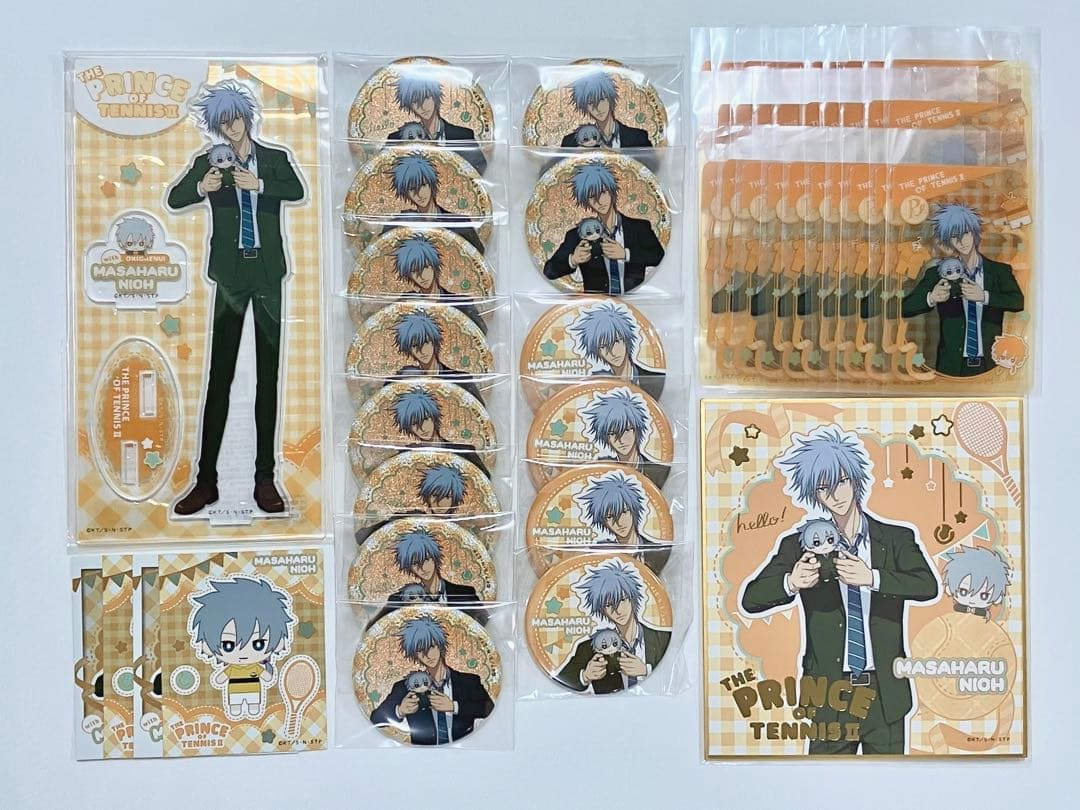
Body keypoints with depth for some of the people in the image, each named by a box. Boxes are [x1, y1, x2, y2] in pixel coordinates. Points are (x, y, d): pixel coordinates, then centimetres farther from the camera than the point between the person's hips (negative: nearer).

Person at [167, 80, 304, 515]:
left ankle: (265, 478, 7)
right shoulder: (208, 162, 9)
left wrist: (260, 185, -24)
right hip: (230, 273, 0)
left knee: (269, 377, 2)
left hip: (268, 273, 0)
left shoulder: (276, 158, 9)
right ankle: (206, 480, 2)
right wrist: (201, 187, -21)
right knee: (219, 377, -3)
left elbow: (297, 191, -10)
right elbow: (173, 199, -2)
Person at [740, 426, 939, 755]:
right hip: (829, 694, -1)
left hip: (886, 694, 1)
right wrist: (791, 583, -24)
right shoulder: (800, 545, 1)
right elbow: (750, 600, -5)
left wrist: (872, 577, -27)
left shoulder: (897, 538, 4)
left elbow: (928, 586, -12)